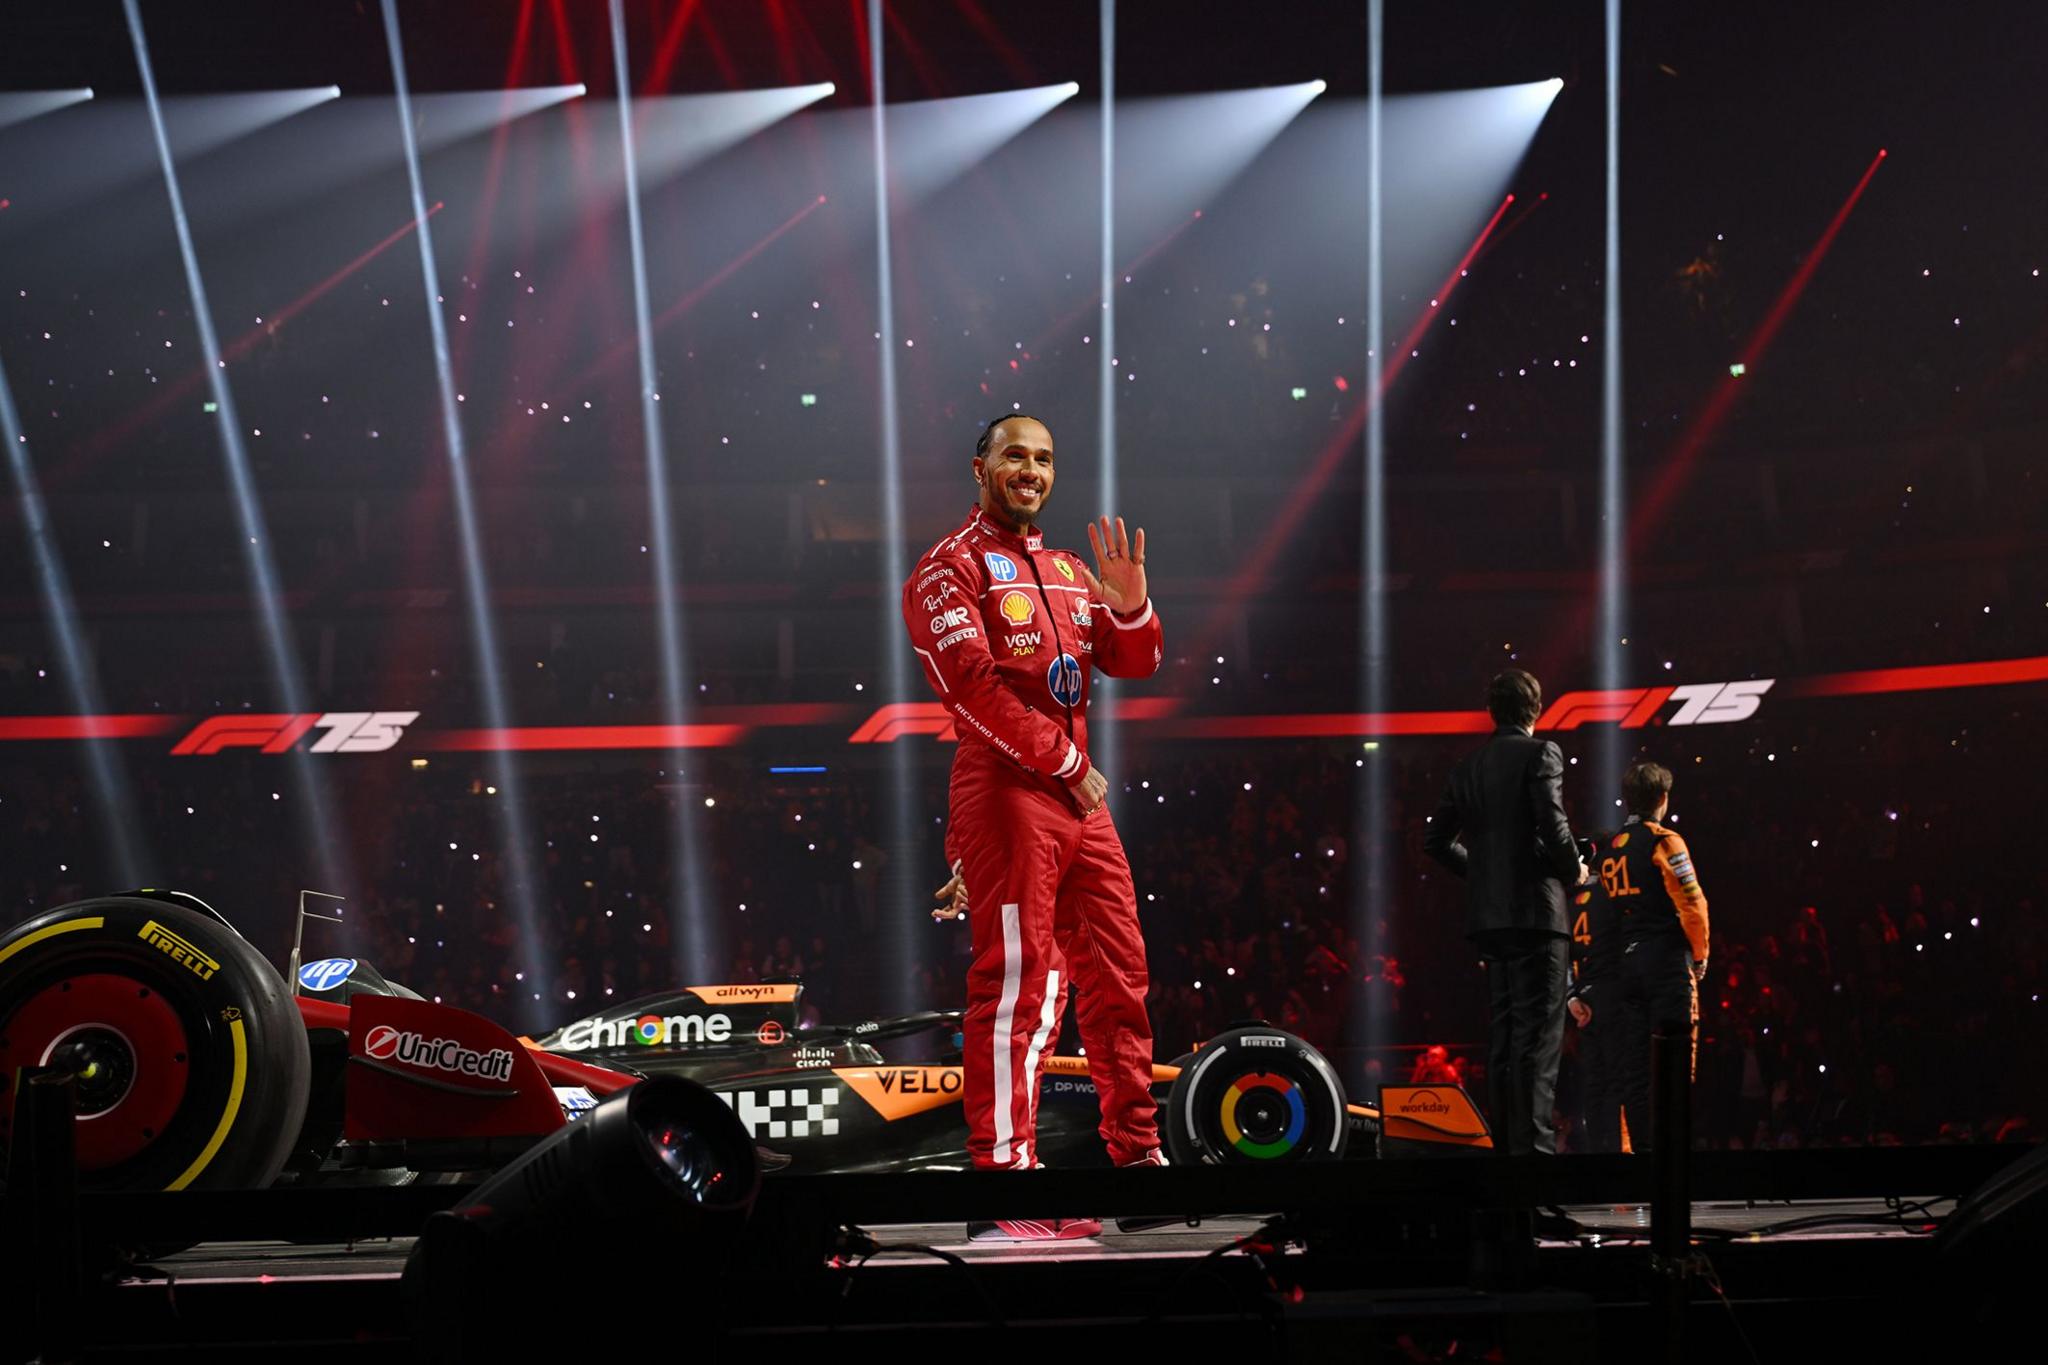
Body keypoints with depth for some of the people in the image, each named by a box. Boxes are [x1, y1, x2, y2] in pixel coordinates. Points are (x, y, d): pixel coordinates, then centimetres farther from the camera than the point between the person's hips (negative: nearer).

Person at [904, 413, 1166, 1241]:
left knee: (1119, 977, 11)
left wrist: (1130, 607, -5)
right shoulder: (952, 568, -2)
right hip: (1007, 791, -8)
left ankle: (1137, 1156, 21)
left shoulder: (1067, 572, 22)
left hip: (1081, 796, 8)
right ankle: (1005, 1176, -12)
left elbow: (1134, 663, 17)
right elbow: (974, 686, -14)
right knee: (1021, 984, -12)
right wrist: (1067, 765, -14)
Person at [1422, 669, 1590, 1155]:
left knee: (1501, 1034, 11)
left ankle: (1504, 1141, 13)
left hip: (1488, 914, 6)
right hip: (1536, 910, -6)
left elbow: (1437, 841, 14)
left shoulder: (1468, 766, 12)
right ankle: (1533, 1142, -13)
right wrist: (1574, 870, -1)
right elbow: (1553, 827, -18)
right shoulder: (1540, 754, -7)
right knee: (1537, 1034, -8)